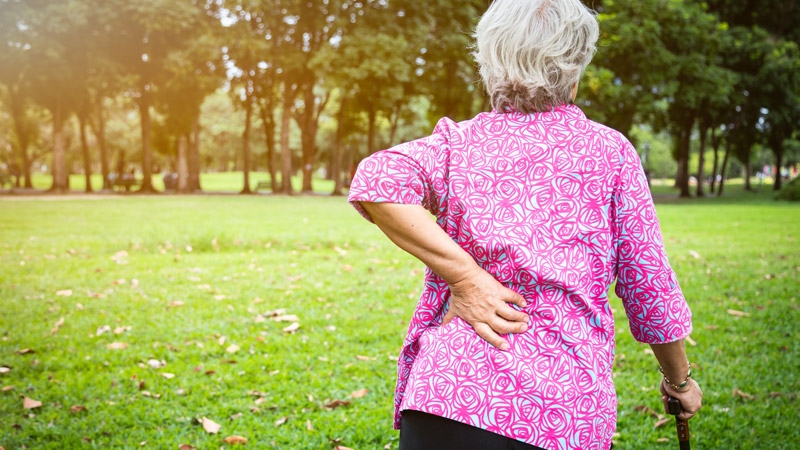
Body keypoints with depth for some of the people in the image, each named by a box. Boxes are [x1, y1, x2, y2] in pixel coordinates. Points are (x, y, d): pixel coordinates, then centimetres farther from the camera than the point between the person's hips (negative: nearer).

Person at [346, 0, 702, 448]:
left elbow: (374, 181, -16)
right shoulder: (610, 151, 4)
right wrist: (679, 378, 20)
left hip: (451, 390, -1)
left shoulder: (459, 143, 4)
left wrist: (463, 275, -13)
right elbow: (649, 290, 5)